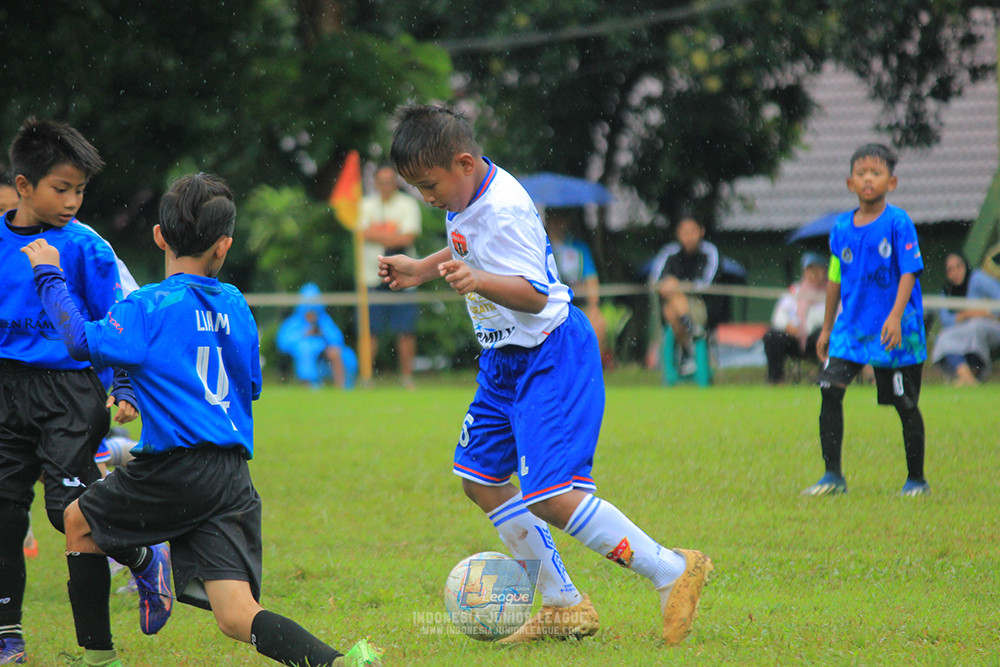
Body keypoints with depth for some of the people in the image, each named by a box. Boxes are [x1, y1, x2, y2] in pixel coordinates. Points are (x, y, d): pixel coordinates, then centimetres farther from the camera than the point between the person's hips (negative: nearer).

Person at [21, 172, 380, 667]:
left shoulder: (152, 307, -5)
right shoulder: (235, 305, 14)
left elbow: (85, 342, -14)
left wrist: (50, 278, 0)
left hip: (175, 469, -5)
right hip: (234, 477, 5)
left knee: (79, 520, 24)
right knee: (237, 617, -3)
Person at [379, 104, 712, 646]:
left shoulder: (504, 211, -25)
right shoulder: (466, 199, 5)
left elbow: (534, 294, -30)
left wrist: (478, 282, -45)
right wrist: (422, 269, 23)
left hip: (550, 357, -11)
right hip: (506, 358, 11)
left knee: (549, 497, -18)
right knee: (481, 481, 11)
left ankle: (671, 572, -8)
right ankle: (564, 606, 18)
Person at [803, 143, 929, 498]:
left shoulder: (898, 223, -8)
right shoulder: (842, 227, 6)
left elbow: (909, 273, -12)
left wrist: (895, 317, -25)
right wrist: (826, 329, 18)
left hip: (895, 331, -4)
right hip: (851, 326, 4)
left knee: (905, 403, 3)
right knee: (830, 390, -10)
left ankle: (916, 479, 17)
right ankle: (833, 475, -3)